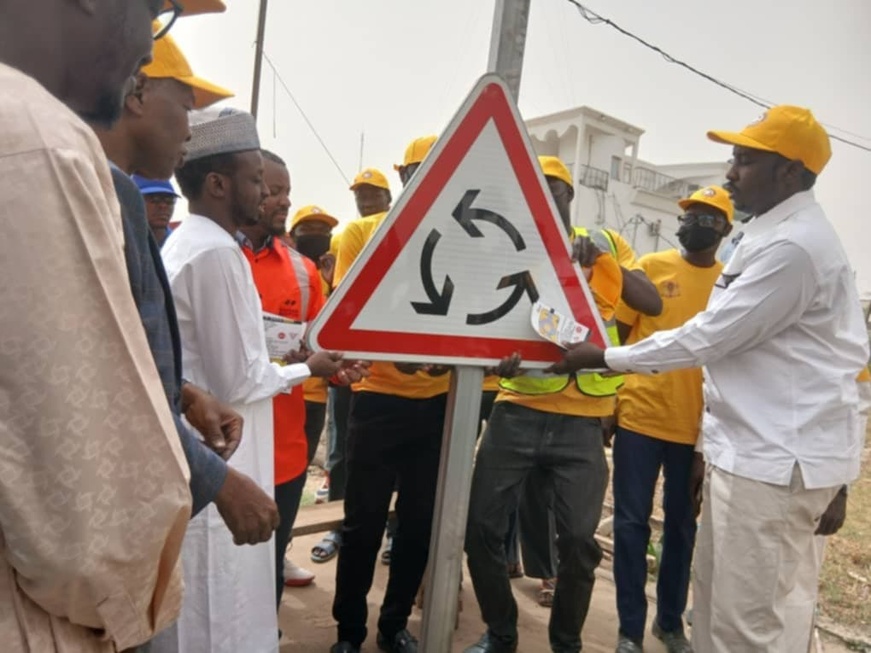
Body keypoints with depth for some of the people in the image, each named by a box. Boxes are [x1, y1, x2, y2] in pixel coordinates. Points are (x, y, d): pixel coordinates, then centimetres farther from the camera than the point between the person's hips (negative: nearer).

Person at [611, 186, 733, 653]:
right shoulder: (650, 267, 0)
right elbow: (615, 331, 2)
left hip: (699, 426, 2)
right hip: (639, 416, -1)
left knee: (682, 525, 15)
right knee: (632, 523, 5)